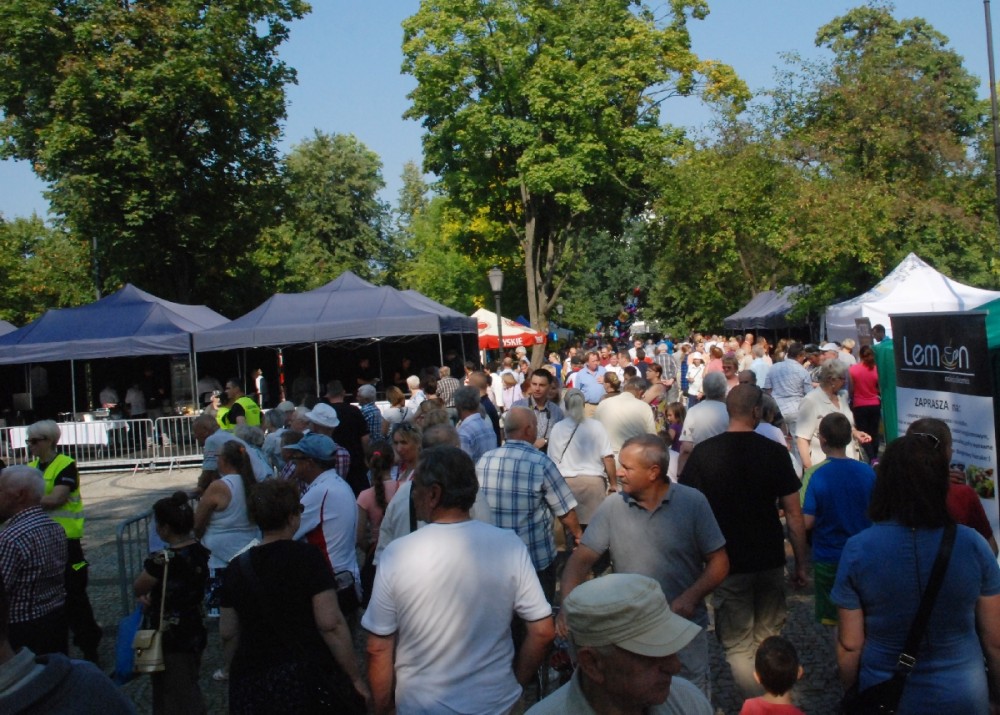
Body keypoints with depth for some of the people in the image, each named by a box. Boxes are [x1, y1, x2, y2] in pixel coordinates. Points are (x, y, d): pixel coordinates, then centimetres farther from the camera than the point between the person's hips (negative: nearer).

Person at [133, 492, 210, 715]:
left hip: (170, 640, -7)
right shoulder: (200, 551, -2)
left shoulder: (164, 559, -25)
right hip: (195, 634, 7)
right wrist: (153, 596, 3)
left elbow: (137, 589, -8)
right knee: (189, 691, 24)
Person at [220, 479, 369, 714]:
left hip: (252, 687, 4)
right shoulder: (308, 557, -13)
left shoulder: (238, 567, 0)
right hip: (309, 680, -4)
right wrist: (355, 678, -9)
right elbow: (331, 625, -17)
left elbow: (228, 634, 6)